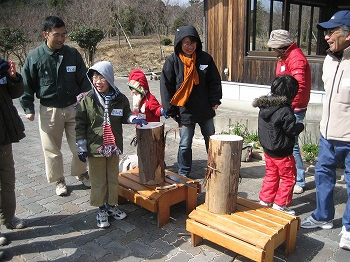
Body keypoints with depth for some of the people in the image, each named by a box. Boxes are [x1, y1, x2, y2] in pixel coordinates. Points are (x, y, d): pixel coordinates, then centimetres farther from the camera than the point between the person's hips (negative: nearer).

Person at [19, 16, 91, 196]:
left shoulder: (72, 54, -2)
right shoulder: (34, 56, -6)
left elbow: (84, 80, 5)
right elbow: (27, 85, 0)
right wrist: (28, 108, -3)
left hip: (74, 108, 1)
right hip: (49, 111, -1)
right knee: (52, 149, 9)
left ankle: (81, 173, 33)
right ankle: (58, 180, 29)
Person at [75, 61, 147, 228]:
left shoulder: (120, 99, -3)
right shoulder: (87, 100, -9)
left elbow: (125, 115, 15)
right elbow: (80, 125, -5)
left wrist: (133, 119, -7)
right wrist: (81, 148, -6)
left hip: (114, 146, 3)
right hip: (95, 148, -3)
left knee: (113, 178, 16)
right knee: (98, 181, 8)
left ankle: (111, 205, 34)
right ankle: (101, 209, 25)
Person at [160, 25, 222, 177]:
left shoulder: (205, 58, -2)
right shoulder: (172, 61, -8)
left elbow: (215, 81, 5)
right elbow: (166, 87, -6)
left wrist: (214, 101, -2)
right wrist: (171, 111, -7)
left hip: (206, 110, 3)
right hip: (184, 112, -2)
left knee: (211, 142, 17)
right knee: (185, 145, 7)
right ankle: (183, 174, 26)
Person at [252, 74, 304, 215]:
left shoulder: (264, 106, 0)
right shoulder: (285, 111, -23)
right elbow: (293, 130, -19)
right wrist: (300, 125, 3)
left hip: (268, 149, 7)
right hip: (282, 153, -7)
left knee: (271, 175, 21)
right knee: (288, 178, 10)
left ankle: (265, 199, 27)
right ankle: (280, 204, 16)